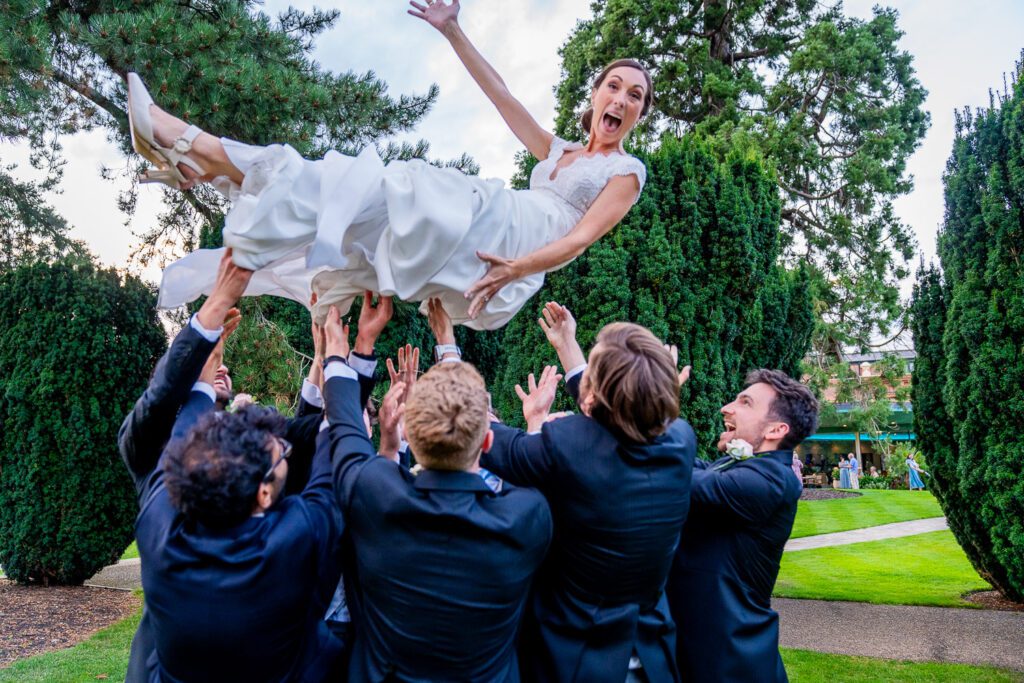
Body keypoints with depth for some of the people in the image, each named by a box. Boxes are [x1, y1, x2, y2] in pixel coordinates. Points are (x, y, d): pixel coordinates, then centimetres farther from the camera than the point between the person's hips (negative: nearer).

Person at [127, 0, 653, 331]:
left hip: (504, 239, -6)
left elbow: (582, 237, -7)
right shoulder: (559, 152, 30)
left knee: (368, 190, -16)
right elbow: (500, 95, 25)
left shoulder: (626, 171, 11)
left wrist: (520, 266, -23)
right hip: (477, 237, 6)